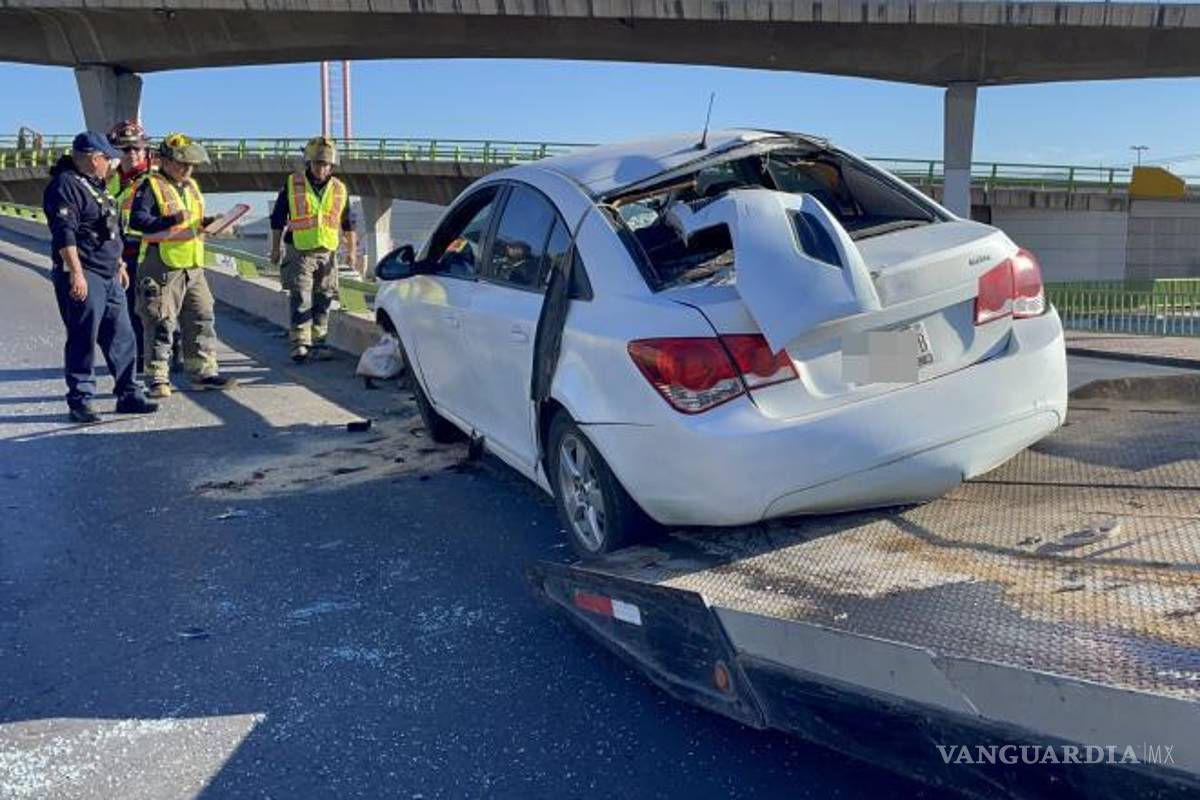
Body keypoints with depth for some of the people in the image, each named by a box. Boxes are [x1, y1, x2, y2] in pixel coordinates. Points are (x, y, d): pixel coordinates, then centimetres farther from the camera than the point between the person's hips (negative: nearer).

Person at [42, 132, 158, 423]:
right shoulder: (65, 185, -12)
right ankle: (80, 402, 5)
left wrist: (119, 265, 27)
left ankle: (129, 395, 18)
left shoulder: (95, 185, 19)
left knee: (121, 337, 10)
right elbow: (64, 233, -20)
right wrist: (76, 273, -26)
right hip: (83, 277, -9)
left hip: (109, 276, 10)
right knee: (83, 341, -3)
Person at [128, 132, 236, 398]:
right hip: (161, 267, -7)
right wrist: (171, 221, -27)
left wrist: (206, 223, 7)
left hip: (193, 267, 8)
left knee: (203, 318, 9)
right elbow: (137, 220, -18)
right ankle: (158, 378, 5)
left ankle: (204, 372, 18)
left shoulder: (192, 186, 18)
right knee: (161, 324, -2)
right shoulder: (151, 186, -7)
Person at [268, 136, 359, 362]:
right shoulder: (292, 185, -1)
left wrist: (352, 251, 7)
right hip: (300, 252, -3)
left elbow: (348, 224, 14)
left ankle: (317, 344, 16)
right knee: (301, 300, -9)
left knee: (322, 302, 8)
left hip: (327, 253, 3)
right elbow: (277, 219, 5)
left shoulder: (339, 189, 6)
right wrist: (275, 248, 5)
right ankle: (300, 345, -9)